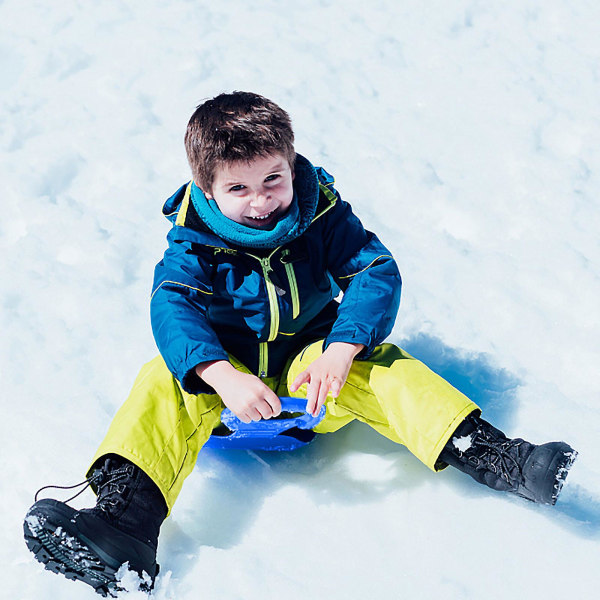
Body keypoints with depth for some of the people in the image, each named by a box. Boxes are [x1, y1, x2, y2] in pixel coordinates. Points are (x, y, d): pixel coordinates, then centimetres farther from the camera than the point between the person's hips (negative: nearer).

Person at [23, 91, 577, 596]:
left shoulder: (322, 214, -7)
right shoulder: (195, 239, -11)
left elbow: (377, 274, -15)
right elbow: (172, 306, -26)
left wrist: (341, 350, -33)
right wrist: (223, 377, -45)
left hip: (309, 370, 1)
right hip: (227, 372, -1)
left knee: (379, 366, -26)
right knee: (166, 382, -30)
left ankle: (496, 459, -30)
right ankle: (126, 522, -49)